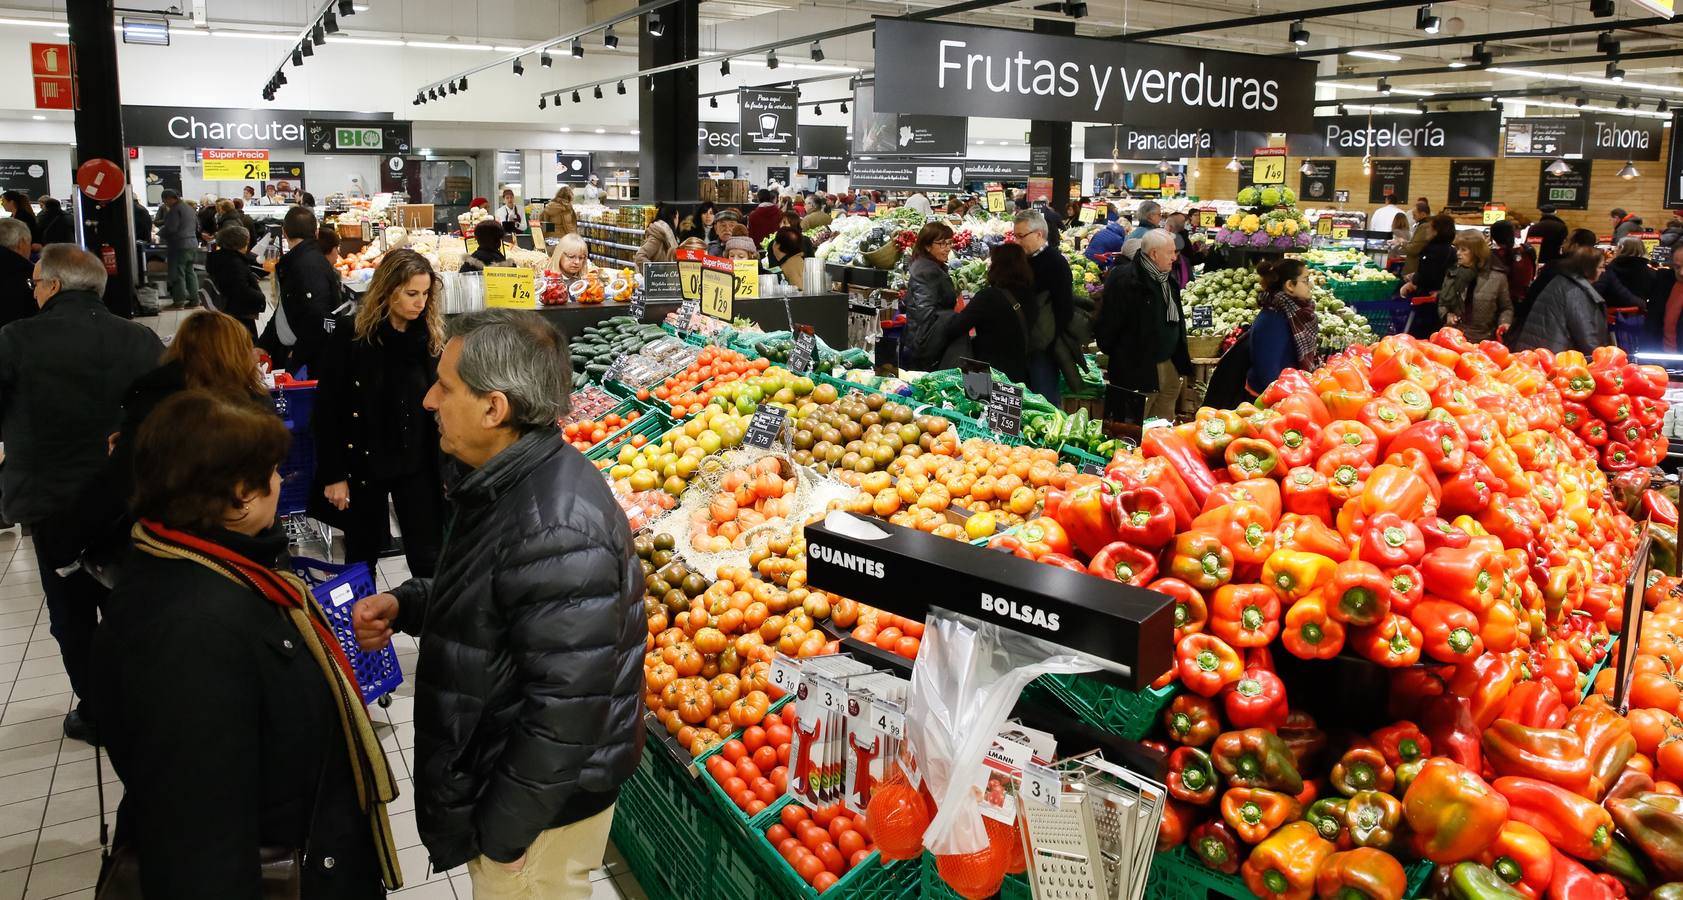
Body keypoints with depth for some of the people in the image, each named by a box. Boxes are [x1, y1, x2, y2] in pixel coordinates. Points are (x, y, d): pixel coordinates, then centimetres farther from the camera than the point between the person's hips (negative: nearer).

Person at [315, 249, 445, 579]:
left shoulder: (430, 337, 0)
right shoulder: (351, 335, -10)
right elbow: (327, 408, -9)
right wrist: (333, 475, -10)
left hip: (417, 466, 2)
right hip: (363, 464, -2)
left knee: (429, 560, 4)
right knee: (362, 556, 15)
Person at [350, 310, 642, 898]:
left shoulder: (558, 530, -33)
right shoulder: (508, 484, 1)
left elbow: (567, 707, -31)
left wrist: (500, 830, -20)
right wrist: (406, 604, 1)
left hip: (539, 805, -9)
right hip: (489, 775, 9)